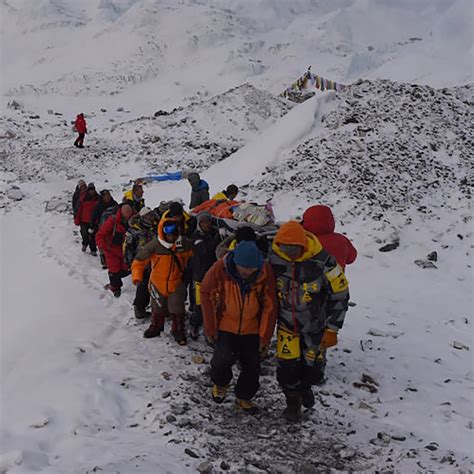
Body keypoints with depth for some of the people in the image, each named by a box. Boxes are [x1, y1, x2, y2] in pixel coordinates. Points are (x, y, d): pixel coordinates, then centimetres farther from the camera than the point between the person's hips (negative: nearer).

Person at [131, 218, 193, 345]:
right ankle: (156, 327, 44)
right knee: (158, 310, 18)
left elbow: (193, 256, 7)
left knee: (177, 310, -2)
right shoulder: (154, 245, -22)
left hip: (177, 283, 0)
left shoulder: (185, 244, -14)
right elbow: (139, 261, -15)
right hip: (158, 283, 0)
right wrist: (137, 276, -25)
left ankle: (178, 331, 21)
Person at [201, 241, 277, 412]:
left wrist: (265, 336, -7)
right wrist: (210, 328, -5)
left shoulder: (265, 272, -19)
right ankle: (220, 384, 17)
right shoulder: (220, 269, -22)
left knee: (252, 367, 7)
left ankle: (244, 397, 33)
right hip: (225, 326, -1)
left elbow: (270, 306, -9)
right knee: (223, 359, -17)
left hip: (252, 329, 2)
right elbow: (206, 295, -8)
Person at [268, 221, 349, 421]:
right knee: (287, 368, 0)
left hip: (315, 327, -1)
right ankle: (293, 401, 30)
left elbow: (340, 295, -13)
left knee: (313, 371, 8)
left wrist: (332, 330, -12)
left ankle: (304, 386, 45)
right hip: (286, 324, 2)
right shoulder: (274, 257, -14)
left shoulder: (322, 262, -25)